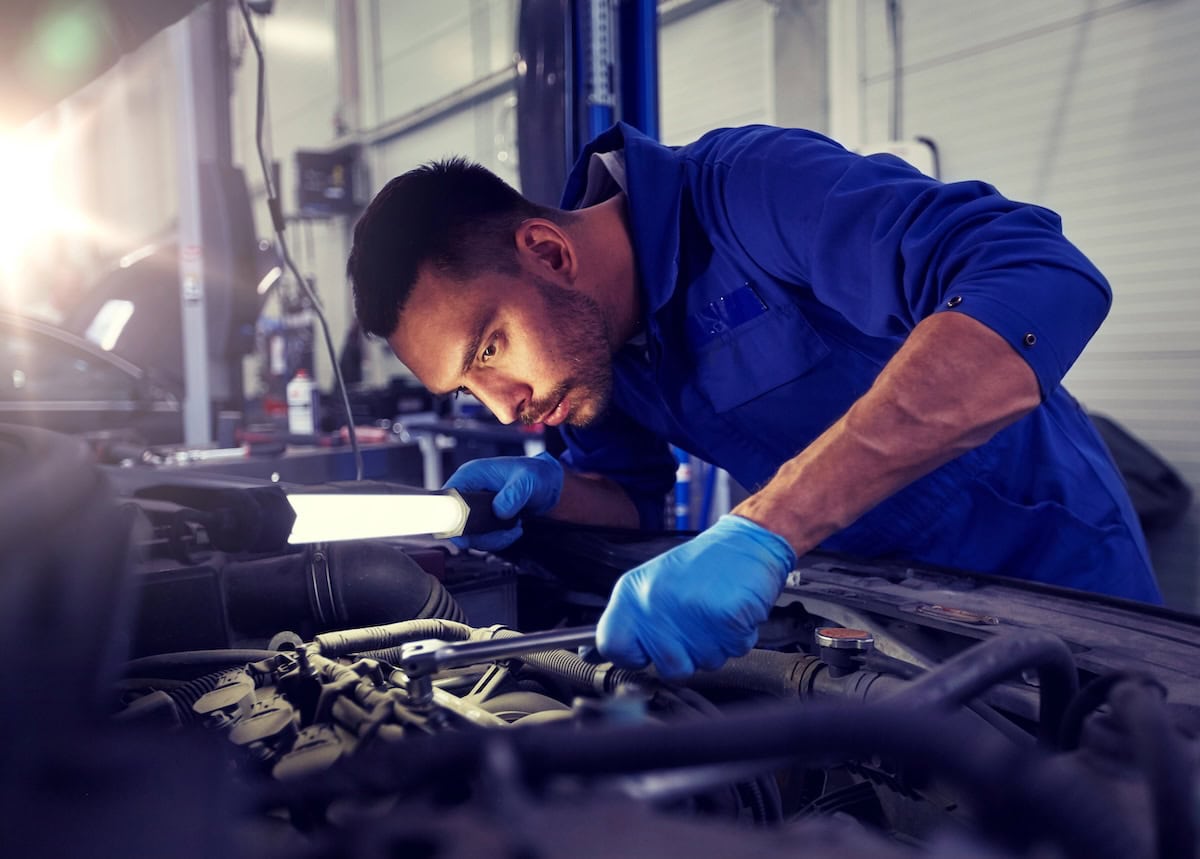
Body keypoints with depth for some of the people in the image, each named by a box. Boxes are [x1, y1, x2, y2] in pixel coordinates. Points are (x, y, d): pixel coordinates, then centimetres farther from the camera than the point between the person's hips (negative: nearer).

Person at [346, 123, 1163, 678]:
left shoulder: (750, 187, -31)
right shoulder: (587, 333, -7)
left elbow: (1044, 283, -45)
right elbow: (632, 495, 8)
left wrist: (761, 529, -51)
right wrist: (546, 489, -17)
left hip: (1046, 575, -6)